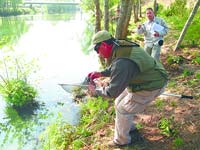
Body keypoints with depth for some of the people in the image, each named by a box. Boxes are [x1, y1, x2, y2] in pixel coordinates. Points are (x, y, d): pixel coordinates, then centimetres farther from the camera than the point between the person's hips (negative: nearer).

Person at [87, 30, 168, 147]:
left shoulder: (122, 62, -35)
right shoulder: (121, 46, -6)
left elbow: (112, 92, -26)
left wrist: (96, 91, -10)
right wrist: (101, 73, 5)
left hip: (151, 87, -9)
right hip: (146, 79, 9)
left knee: (122, 110, 3)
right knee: (119, 102, 19)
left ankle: (121, 140, 26)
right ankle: (129, 126, 43)